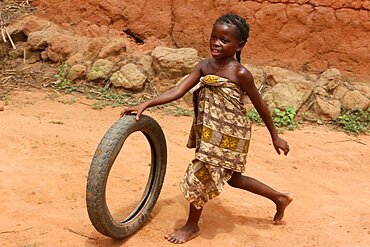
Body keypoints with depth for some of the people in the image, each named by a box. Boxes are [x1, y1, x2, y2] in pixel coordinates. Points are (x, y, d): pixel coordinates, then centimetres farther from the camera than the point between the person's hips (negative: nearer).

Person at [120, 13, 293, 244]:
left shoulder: (240, 74, -18)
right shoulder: (204, 66, -1)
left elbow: (261, 106, -9)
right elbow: (178, 91, -8)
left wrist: (275, 137, -1)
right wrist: (144, 105, -18)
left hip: (229, 137, -7)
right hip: (210, 134, 7)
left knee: (199, 176, 0)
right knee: (234, 179, 22)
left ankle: (192, 226, 25)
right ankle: (279, 197, 41)